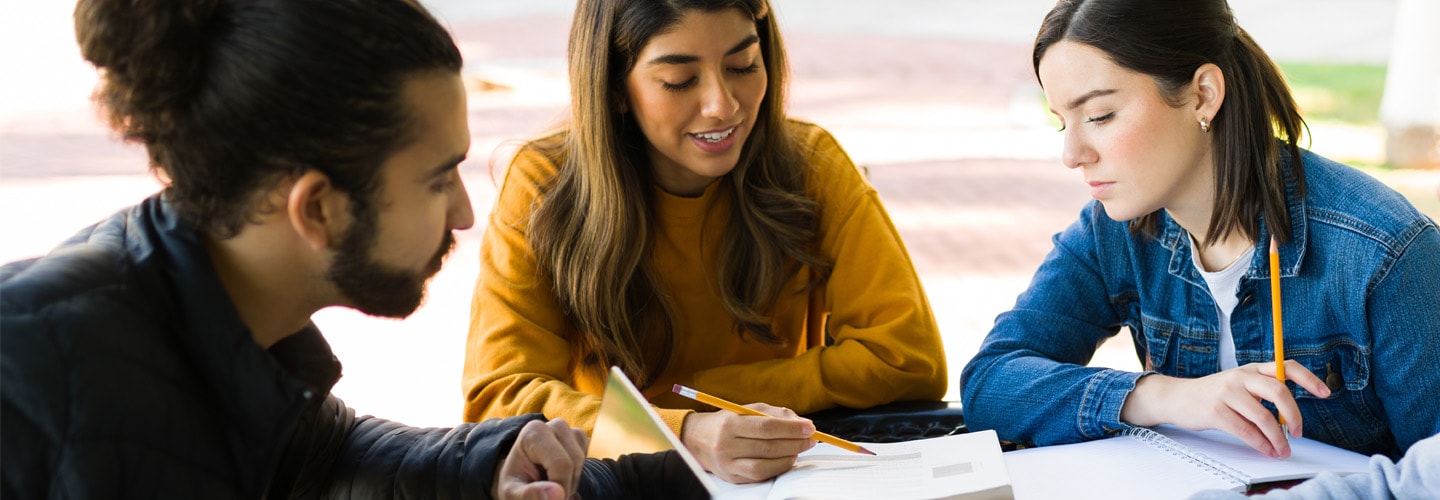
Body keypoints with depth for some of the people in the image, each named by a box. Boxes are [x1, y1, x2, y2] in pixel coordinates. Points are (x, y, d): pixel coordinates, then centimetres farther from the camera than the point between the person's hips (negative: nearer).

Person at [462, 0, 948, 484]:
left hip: (785, 477, 1)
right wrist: (686, 434, -36)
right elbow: (498, 398, -20)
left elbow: (909, 357, -12)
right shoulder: (543, 187, -12)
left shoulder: (810, 166, -8)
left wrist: (688, 393, -17)